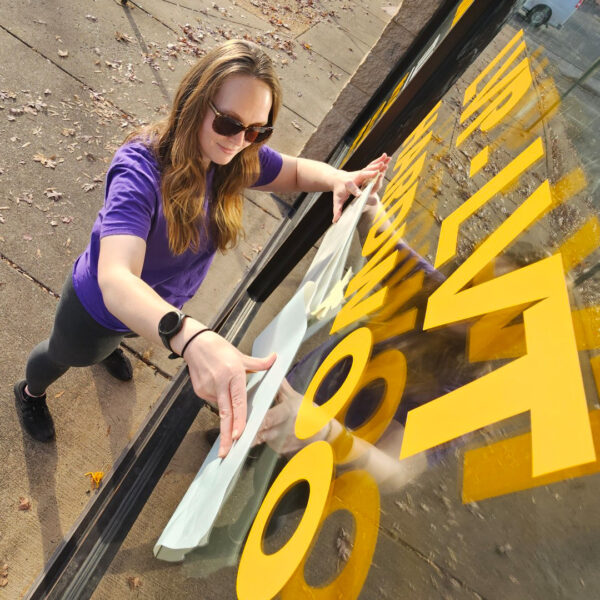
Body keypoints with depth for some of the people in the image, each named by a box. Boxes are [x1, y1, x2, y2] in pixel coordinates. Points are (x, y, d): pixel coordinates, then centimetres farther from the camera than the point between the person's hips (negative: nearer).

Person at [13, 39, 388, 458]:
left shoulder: (237, 156, -23)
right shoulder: (140, 170, -41)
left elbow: (295, 171, -6)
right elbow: (116, 281, -52)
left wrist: (338, 180, -31)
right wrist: (191, 338, -72)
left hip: (162, 306, 5)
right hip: (99, 311, -5)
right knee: (61, 356, 31)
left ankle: (108, 349, 78)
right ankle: (30, 392, 66)